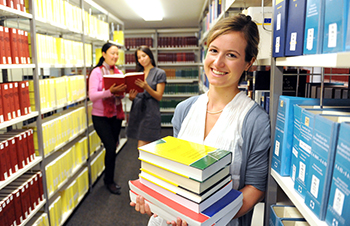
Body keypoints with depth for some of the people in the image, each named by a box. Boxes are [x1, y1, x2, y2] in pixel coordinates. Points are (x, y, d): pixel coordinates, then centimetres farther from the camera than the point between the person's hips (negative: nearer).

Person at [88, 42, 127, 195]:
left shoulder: (119, 72, 8)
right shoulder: (97, 72, -8)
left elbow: (121, 94, 9)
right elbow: (92, 95, -18)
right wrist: (110, 91, -33)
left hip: (116, 115, 5)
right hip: (101, 117, -5)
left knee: (112, 147, 12)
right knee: (111, 148, -7)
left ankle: (108, 179, 30)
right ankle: (109, 181, 16)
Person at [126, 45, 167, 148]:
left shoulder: (160, 73, 1)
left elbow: (159, 97, -5)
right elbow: (132, 97, 15)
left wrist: (146, 87, -21)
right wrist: (131, 96, -9)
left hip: (150, 113, -5)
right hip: (137, 112, 5)